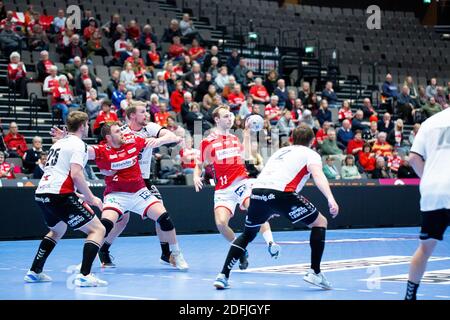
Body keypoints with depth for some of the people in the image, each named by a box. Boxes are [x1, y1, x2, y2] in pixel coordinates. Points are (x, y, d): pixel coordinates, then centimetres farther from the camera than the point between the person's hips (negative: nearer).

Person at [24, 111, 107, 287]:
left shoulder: (59, 143, 23)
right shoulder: (78, 144, -4)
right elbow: (76, 175, -16)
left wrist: (78, 195, 30)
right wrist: (91, 198, -8)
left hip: (42, 193, 9)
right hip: (60, 195, -9)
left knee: (57, 230, 34)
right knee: (98, 229, -5)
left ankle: (34, 272, 30)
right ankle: (84, 276, -21)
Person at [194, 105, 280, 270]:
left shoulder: (235, 138, 16)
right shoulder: (207, 142, 5)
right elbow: (199, 165, 12)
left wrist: (247, 135, 17)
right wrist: (196, 177, -9)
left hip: (242, 183, 1)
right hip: (223, 190, -1)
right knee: (221, 222, -20)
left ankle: (270, 243, -38)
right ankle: (241, 252, 3)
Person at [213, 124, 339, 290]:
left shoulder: (280, 151, 34)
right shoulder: (311, 154, 16)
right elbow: (318, 175, -5)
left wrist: (270, 209, 56)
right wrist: (330, 199, -19)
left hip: (257, 191, 6)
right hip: (281, 193, -6)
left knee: (248, 234, 25)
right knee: (320, 223, 11)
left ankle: (223, 276, 16)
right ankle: (314, 272, 4)